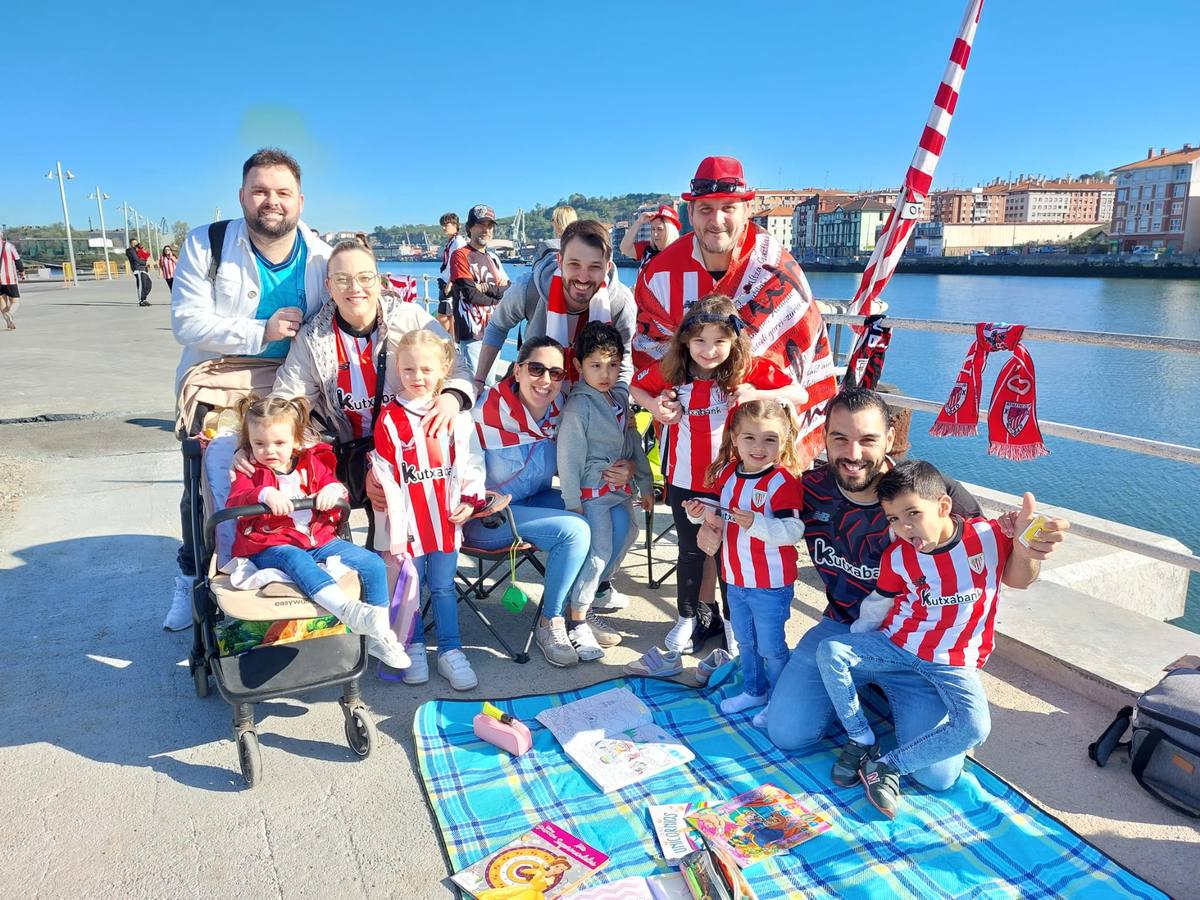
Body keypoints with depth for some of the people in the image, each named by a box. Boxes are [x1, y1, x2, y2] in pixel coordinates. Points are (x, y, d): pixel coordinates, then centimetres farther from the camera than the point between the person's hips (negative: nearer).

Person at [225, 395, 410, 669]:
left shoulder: (313, 464, 12)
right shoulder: (249, 471, 5)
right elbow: (235, 503, -11)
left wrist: (334, 490, -15)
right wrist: (265, 494, -32)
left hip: (319, 540, 4)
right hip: (269, 547, -4)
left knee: (373, 564, -9)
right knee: (295, 559, -40)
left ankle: (379, 634, -2)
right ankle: (347, 609, -57)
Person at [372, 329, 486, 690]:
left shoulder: (456, 413, 1)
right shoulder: (389, 419, -5)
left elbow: (471, 460, 6)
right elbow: (386, 476, -6)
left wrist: (470, 499, -4)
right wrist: (394, 529, -8)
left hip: (445, 517, 1)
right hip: (408, 521, -1)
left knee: (443, 587, 9)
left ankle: (450, 651, 19)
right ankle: (414, 649, 25)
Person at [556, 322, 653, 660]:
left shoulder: (621, 401, 10)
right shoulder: (578, 406, -14)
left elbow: (634, 445, 18)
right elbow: (568, 457, -16)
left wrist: (645, 485, 19)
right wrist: (572, 502, -17)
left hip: (620, 490, 8)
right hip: (592, 492, -8)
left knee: (625, 537, 13)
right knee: (599, 552, -10)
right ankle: (577, 623, 0)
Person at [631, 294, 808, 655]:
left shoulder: (749, 369, -15)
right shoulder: (670, 371, -10)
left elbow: (799, 394, -13)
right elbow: (637, 386, 8)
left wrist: (756, 394, -28)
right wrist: (654, 406, -12)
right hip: (685, 481, 2)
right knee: (690, 551, 18)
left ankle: (731, 619, 37)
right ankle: (687, 618, 38)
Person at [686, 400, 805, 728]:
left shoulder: (783, 481, -20)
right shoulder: (727, 473, 1)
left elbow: (793, 530, -28)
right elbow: (720, 516, 15)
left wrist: (755, 522, -40)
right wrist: (701, 513, -5)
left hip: (771, 584, -7)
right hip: (736, 580, 7)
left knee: (770, 646, 7)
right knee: (745, 642, 23)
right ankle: (755, 691, 42)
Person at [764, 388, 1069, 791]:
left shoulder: (936, 493, -23)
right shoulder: (809, 490, -15)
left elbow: (1010, 577, -19)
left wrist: (1025, 550, -44)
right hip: (841, 628, 3)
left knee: (937, 773, -13)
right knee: (785, 733, -6)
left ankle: (892, 694, 20)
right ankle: (861, 689, 23)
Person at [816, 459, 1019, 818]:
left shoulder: (990, 536, -17)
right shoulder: (897, 557, -11)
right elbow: (875, 606, 4)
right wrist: (855, 645, 12)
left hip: (956, 663, -1)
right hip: (896, 644, 1)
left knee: (975, 728, -26)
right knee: (829, 651, -18)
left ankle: (886, 766, -12)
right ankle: (862, 742, -4)